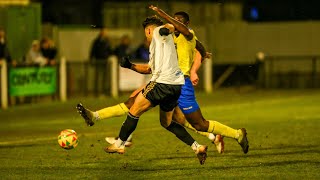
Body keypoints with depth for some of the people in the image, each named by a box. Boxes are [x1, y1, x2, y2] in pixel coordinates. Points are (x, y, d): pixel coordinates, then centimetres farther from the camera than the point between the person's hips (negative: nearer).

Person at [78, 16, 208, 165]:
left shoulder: (158, 33, 5)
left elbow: (171, 26, -18)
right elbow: (148, 68, 35)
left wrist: (166, 29, -42)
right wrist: (130, 65, 22)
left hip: (163, 82, -10)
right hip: (176, 85, 10)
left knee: (134, 112, 3)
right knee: (166, 123, 19)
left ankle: (119, 144, 12)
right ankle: (197, 147, 11)